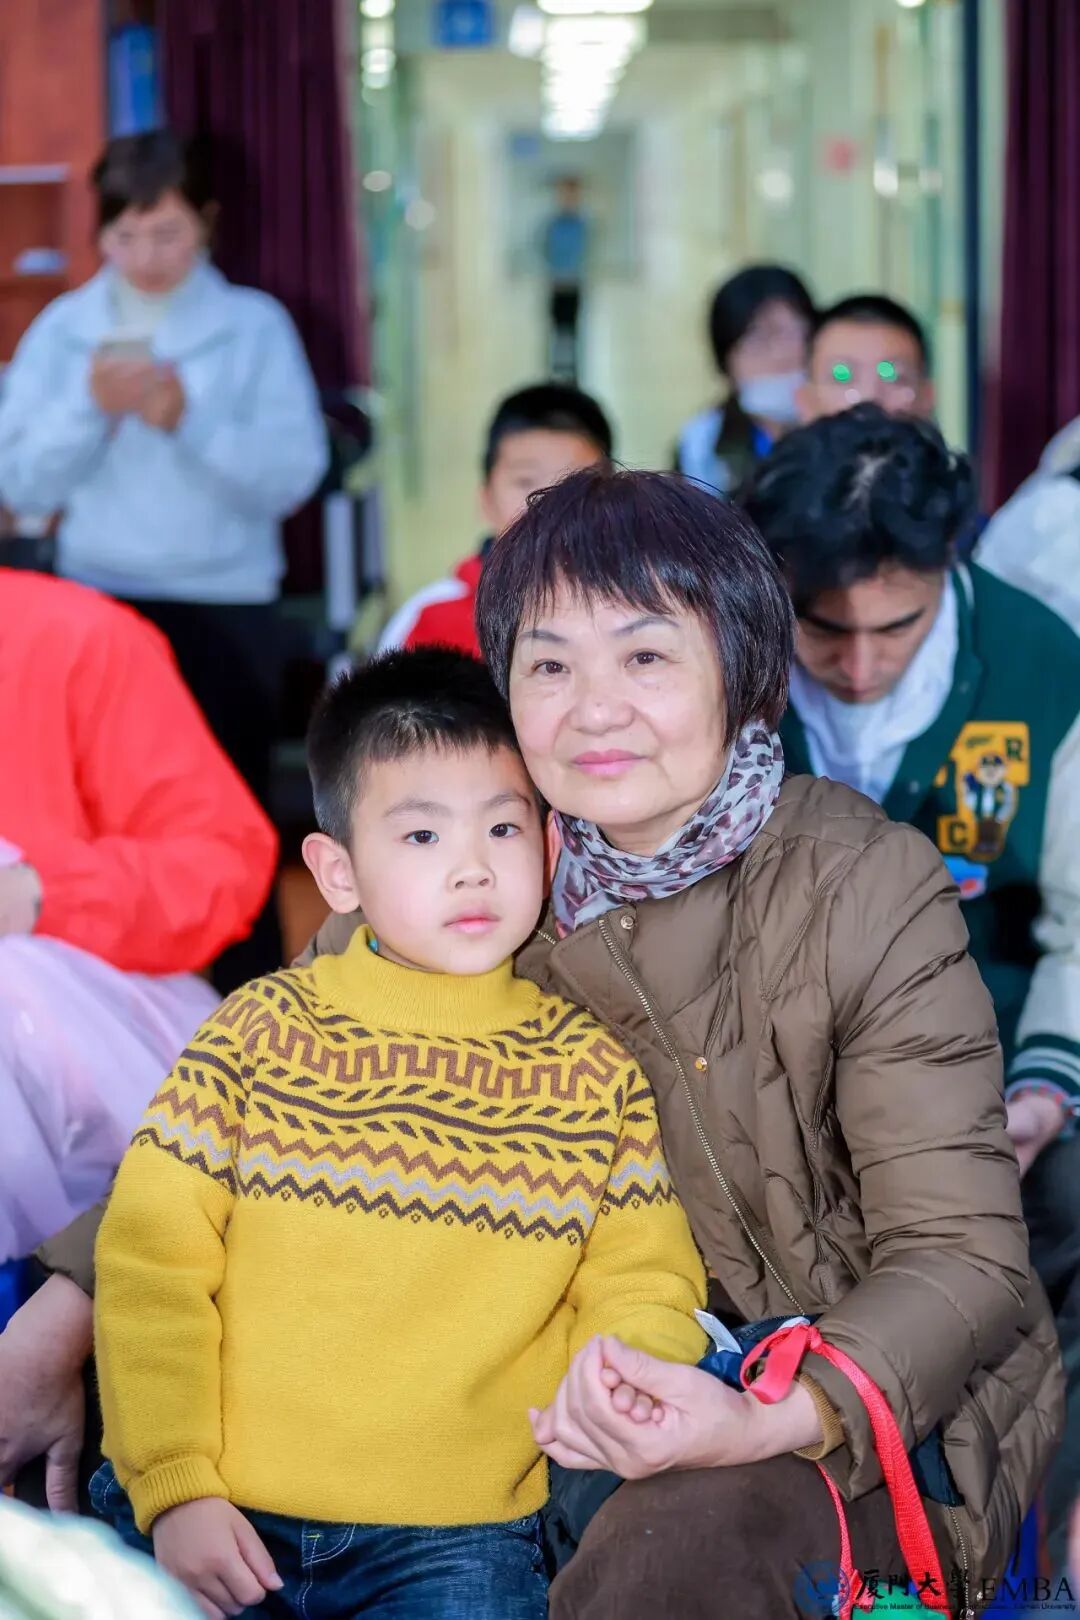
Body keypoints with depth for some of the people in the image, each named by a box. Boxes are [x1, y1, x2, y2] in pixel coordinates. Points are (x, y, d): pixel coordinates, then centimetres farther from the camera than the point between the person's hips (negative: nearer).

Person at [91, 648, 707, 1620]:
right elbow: (149, 1258, 0)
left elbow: (639, 1292, 8)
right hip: (216, 1518, 0)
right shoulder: (266, 1029, 2)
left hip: (448, 1534, 0)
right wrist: (173, 1485, -8)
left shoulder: (596, 1069, 6)